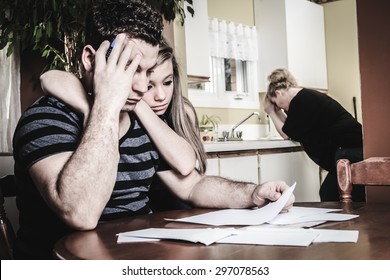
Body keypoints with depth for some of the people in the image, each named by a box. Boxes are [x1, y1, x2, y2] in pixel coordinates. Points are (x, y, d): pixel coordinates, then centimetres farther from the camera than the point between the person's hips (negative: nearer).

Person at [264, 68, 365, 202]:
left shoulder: (300, 102, -12)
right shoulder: (306, 96, 17)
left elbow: (287, 134, -1)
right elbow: (292, 129, 23)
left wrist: (271, 113, 10)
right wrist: (278, 111, 19)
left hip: (350, 149, -10)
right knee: (327, 193, 11)